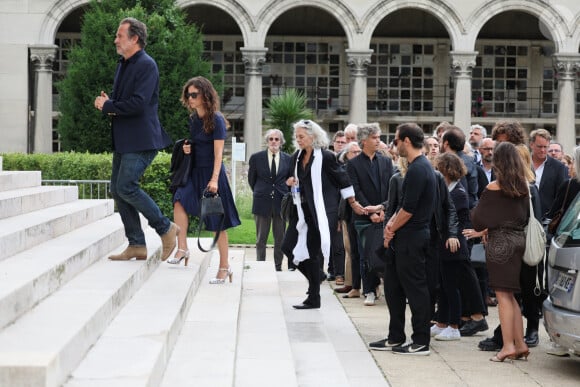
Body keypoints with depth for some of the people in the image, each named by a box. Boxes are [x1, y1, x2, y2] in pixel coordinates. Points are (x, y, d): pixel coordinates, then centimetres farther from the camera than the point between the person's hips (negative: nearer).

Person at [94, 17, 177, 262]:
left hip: (141, 139, -10)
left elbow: (138, 104, -23)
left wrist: (108, 106, -12)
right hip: (123, 139, 10)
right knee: (117, 189, 7)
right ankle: (136, 245, 13)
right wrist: (108, 103, 2)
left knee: (126, 187, -17)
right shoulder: (123, 65, 17)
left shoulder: (146, 65, -13)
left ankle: (166, 228, -1)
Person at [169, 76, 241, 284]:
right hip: (195, 171, 6)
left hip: (212, 172, -6)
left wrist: (214, 179, -22)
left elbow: (218, 152, -15)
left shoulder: (216, 119, -11)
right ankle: (182, 248, -16)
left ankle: (224, 267, 8)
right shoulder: (193, 119, 9)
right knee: (179, 201, -21)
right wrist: (188, 148, 1)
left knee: (217, 222, -1)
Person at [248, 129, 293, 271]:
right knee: (261, 238, 4)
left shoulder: (288, 159, 2)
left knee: (280, 238, 6)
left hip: (281, 202, 1)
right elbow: (251, 179, 10)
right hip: (262, 202, -1)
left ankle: (278, 266, 15)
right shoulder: (256, 157, 0)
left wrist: (285, 194, 7)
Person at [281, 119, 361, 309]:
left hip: (321, 211, -7)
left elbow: (342, 179, -6)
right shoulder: (296, 157, 9)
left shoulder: (326, 157, -11)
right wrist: (290, 181, -1)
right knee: (289, 247, 2)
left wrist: (353, 203, -1)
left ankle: (314, 299, 5)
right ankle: (315, 280, 22)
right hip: (302, 210, 7)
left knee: (313, 253, -5)